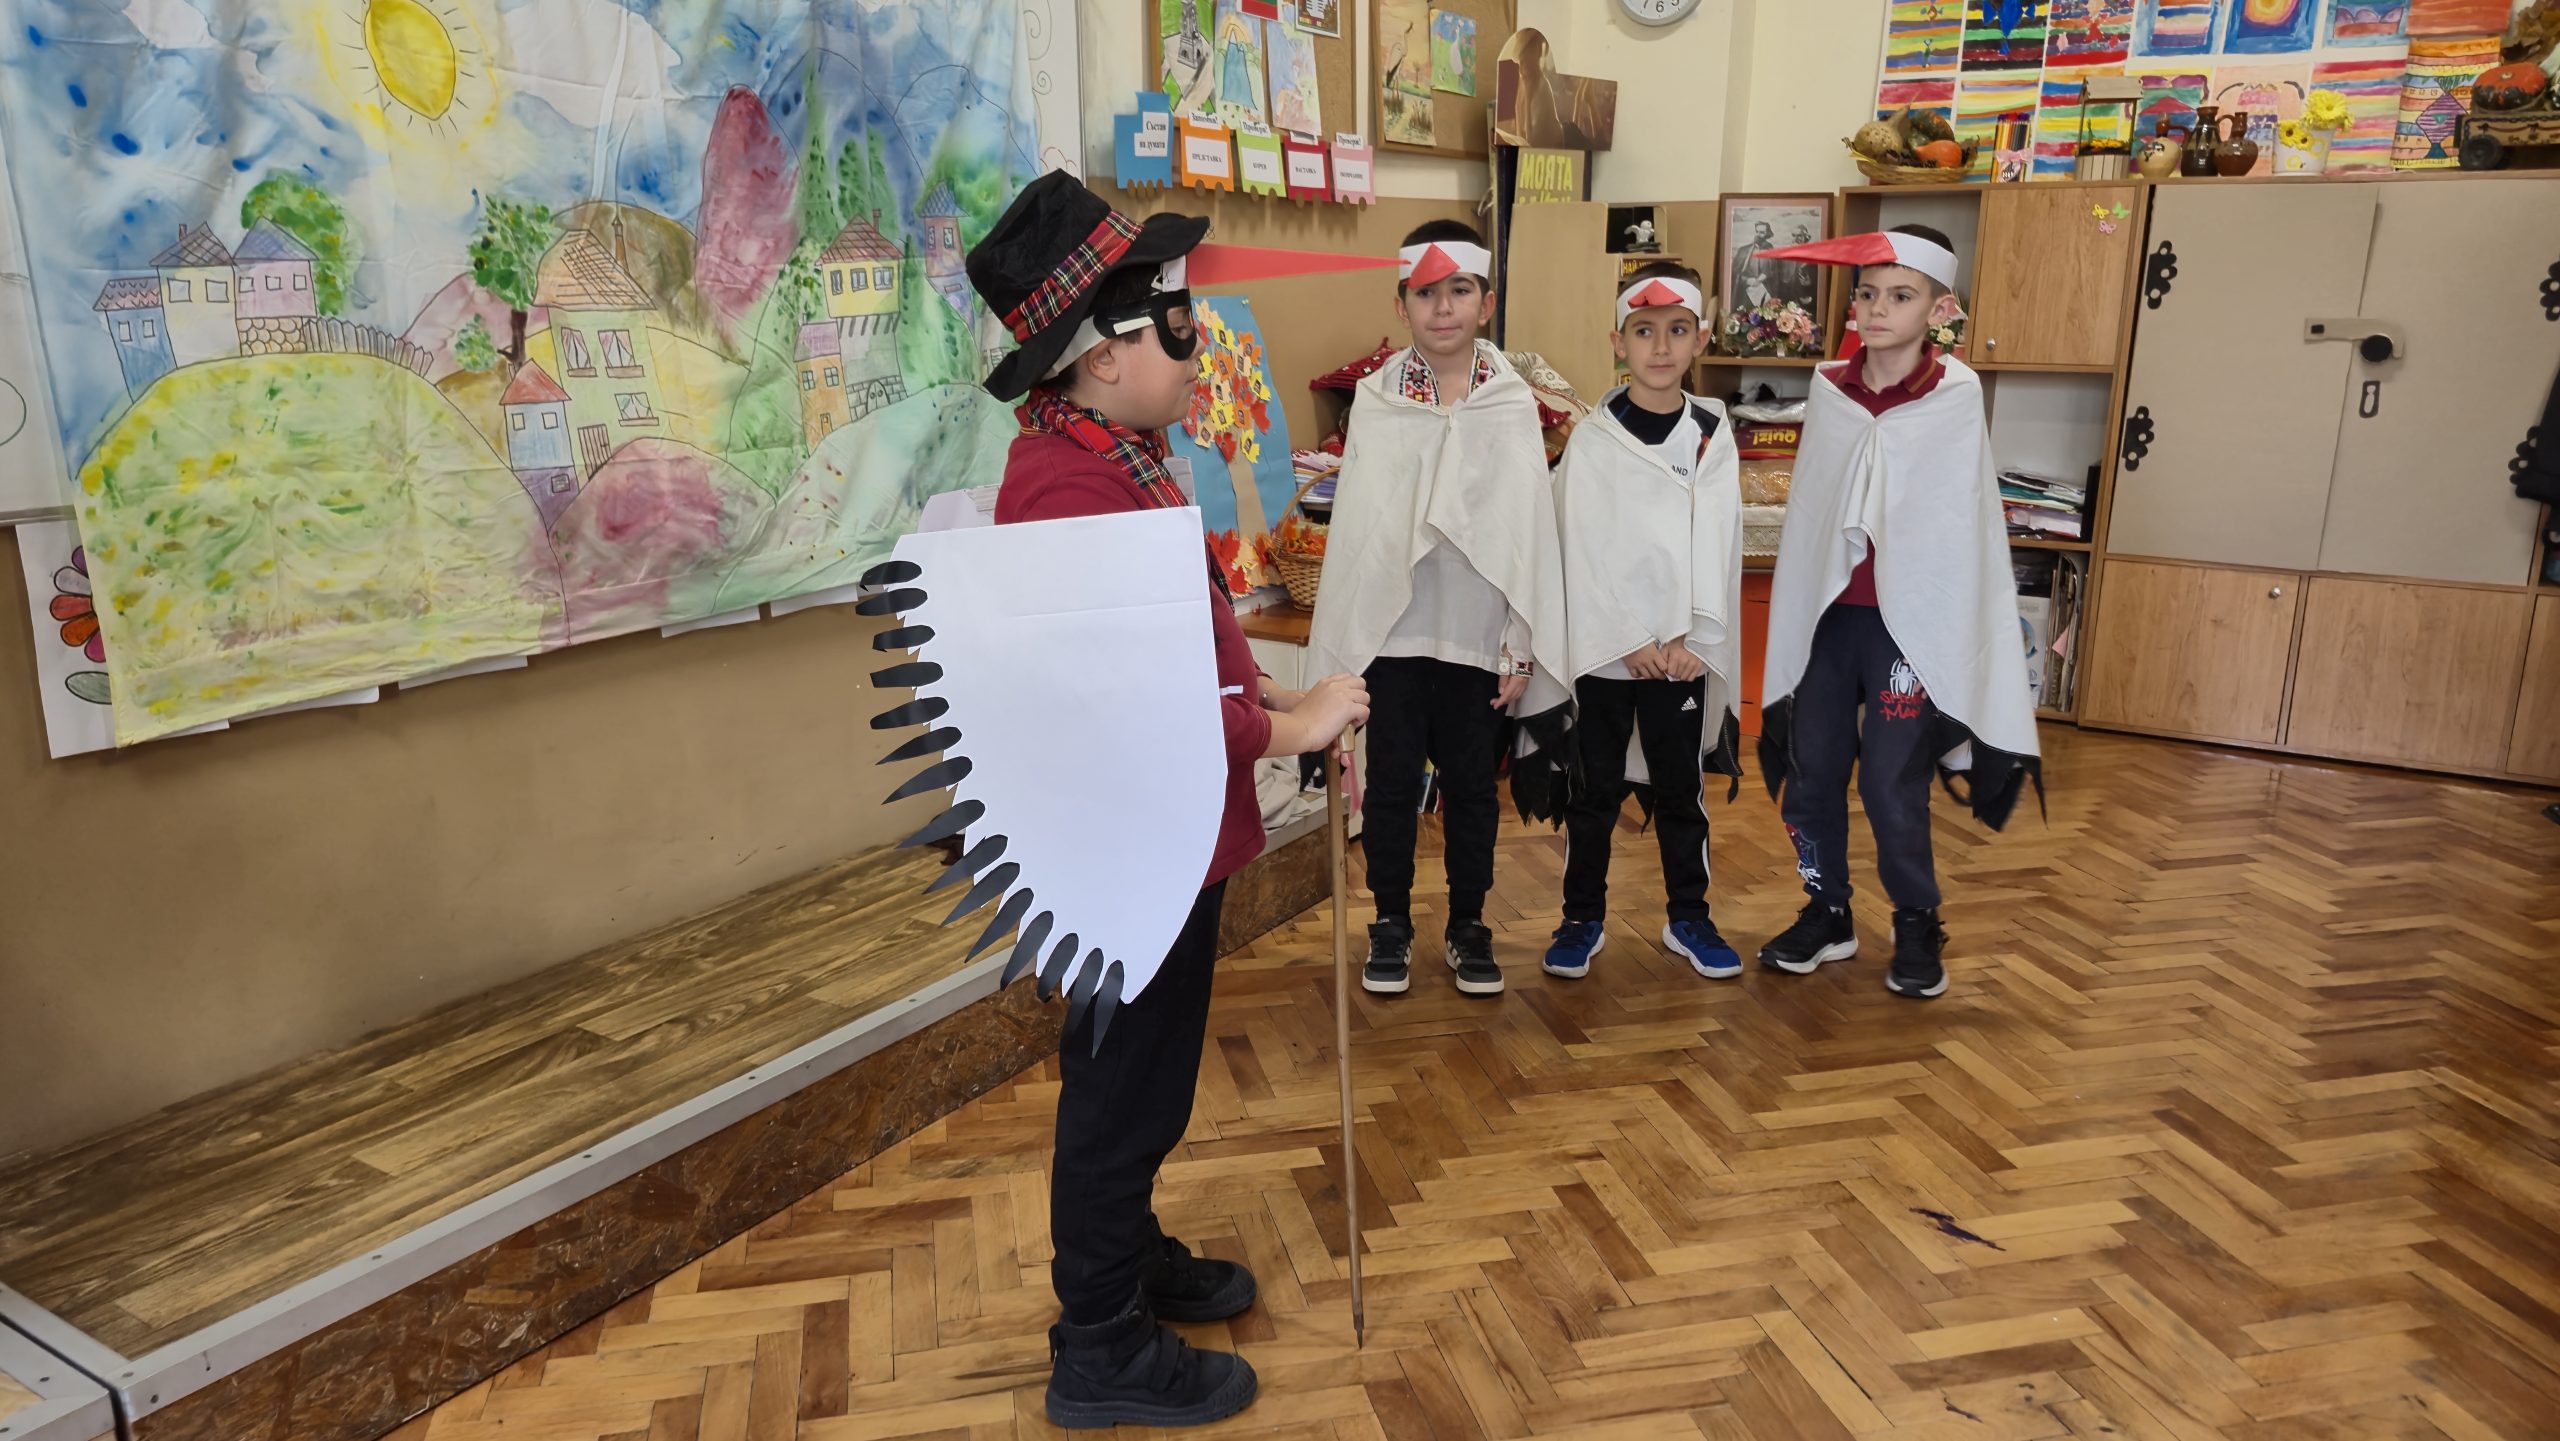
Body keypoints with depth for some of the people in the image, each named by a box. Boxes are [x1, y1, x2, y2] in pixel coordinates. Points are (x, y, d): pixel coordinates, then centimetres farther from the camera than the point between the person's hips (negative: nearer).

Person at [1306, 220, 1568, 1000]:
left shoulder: (1513, 404, -1)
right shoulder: (1375, 400, 0)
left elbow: (1531, 527, -2)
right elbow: (1354, 526, 1)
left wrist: (1524, 642, -4)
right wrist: (1339, 639, 0)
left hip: (1478, 630, 0)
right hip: (1391, 630, 0)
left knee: (1472, 784, 10)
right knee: (1392, 781, 8)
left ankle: (1469, 925, 25)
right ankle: (1391, 923, 24)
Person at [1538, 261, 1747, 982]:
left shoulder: (1713, 436, 3)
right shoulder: (1591, 440, -4)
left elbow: (1718, 545, -2)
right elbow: (1584, 550, -7)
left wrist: (1694, 639, -12)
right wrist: (1630, 641, -13)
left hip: (1686, 650, 2)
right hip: (1603, 646, -2)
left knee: (1682, 789, 12)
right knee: (1595, 791, 7)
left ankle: (1688, 918, 26)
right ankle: (1583, 918, 20)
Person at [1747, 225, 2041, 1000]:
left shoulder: (1955, 399, -5)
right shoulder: (1830, 393, 4)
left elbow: (1967, 528, -3)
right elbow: (1806, 516, 8)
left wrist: (1962, 639, -6)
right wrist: (1789, 627, 9)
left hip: (1910, 618, -4)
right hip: (1828, 614, 4)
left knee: (1892, 784, -1)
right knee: (1808, 773, 7)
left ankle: (1918, 929, 19)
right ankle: (1827, 914, 26)